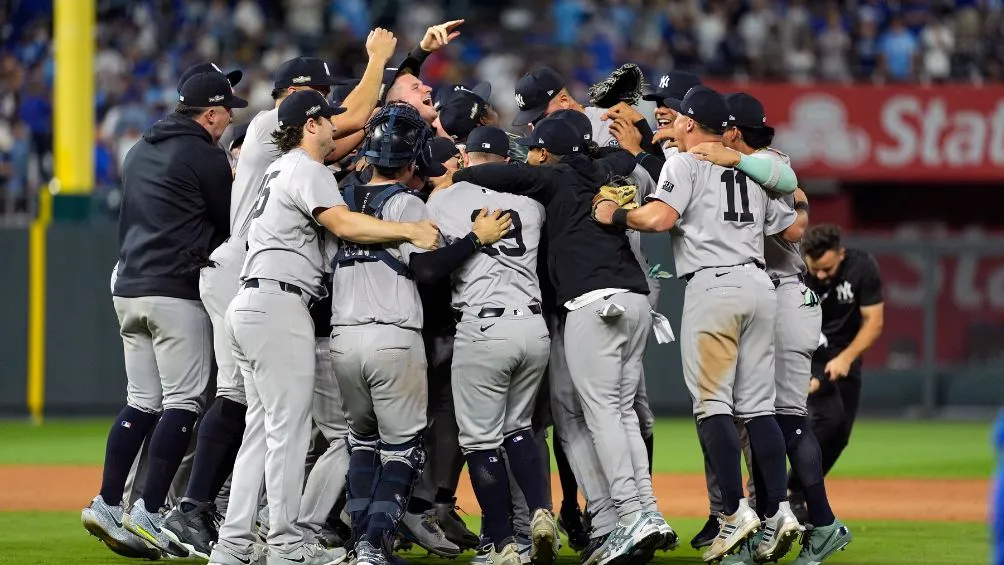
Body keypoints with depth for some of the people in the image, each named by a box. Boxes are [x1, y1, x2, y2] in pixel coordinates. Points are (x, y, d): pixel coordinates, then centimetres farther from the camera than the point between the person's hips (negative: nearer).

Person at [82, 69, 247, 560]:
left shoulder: (140, 151, 18)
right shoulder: (205, 156, -8)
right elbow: (227, 224, -2)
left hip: (129, 289, 8)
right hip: (176, 291, -8)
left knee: (141, 402, 12)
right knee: (183, 401, -6)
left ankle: (107, 505, 6)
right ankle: (148, 515, -13)